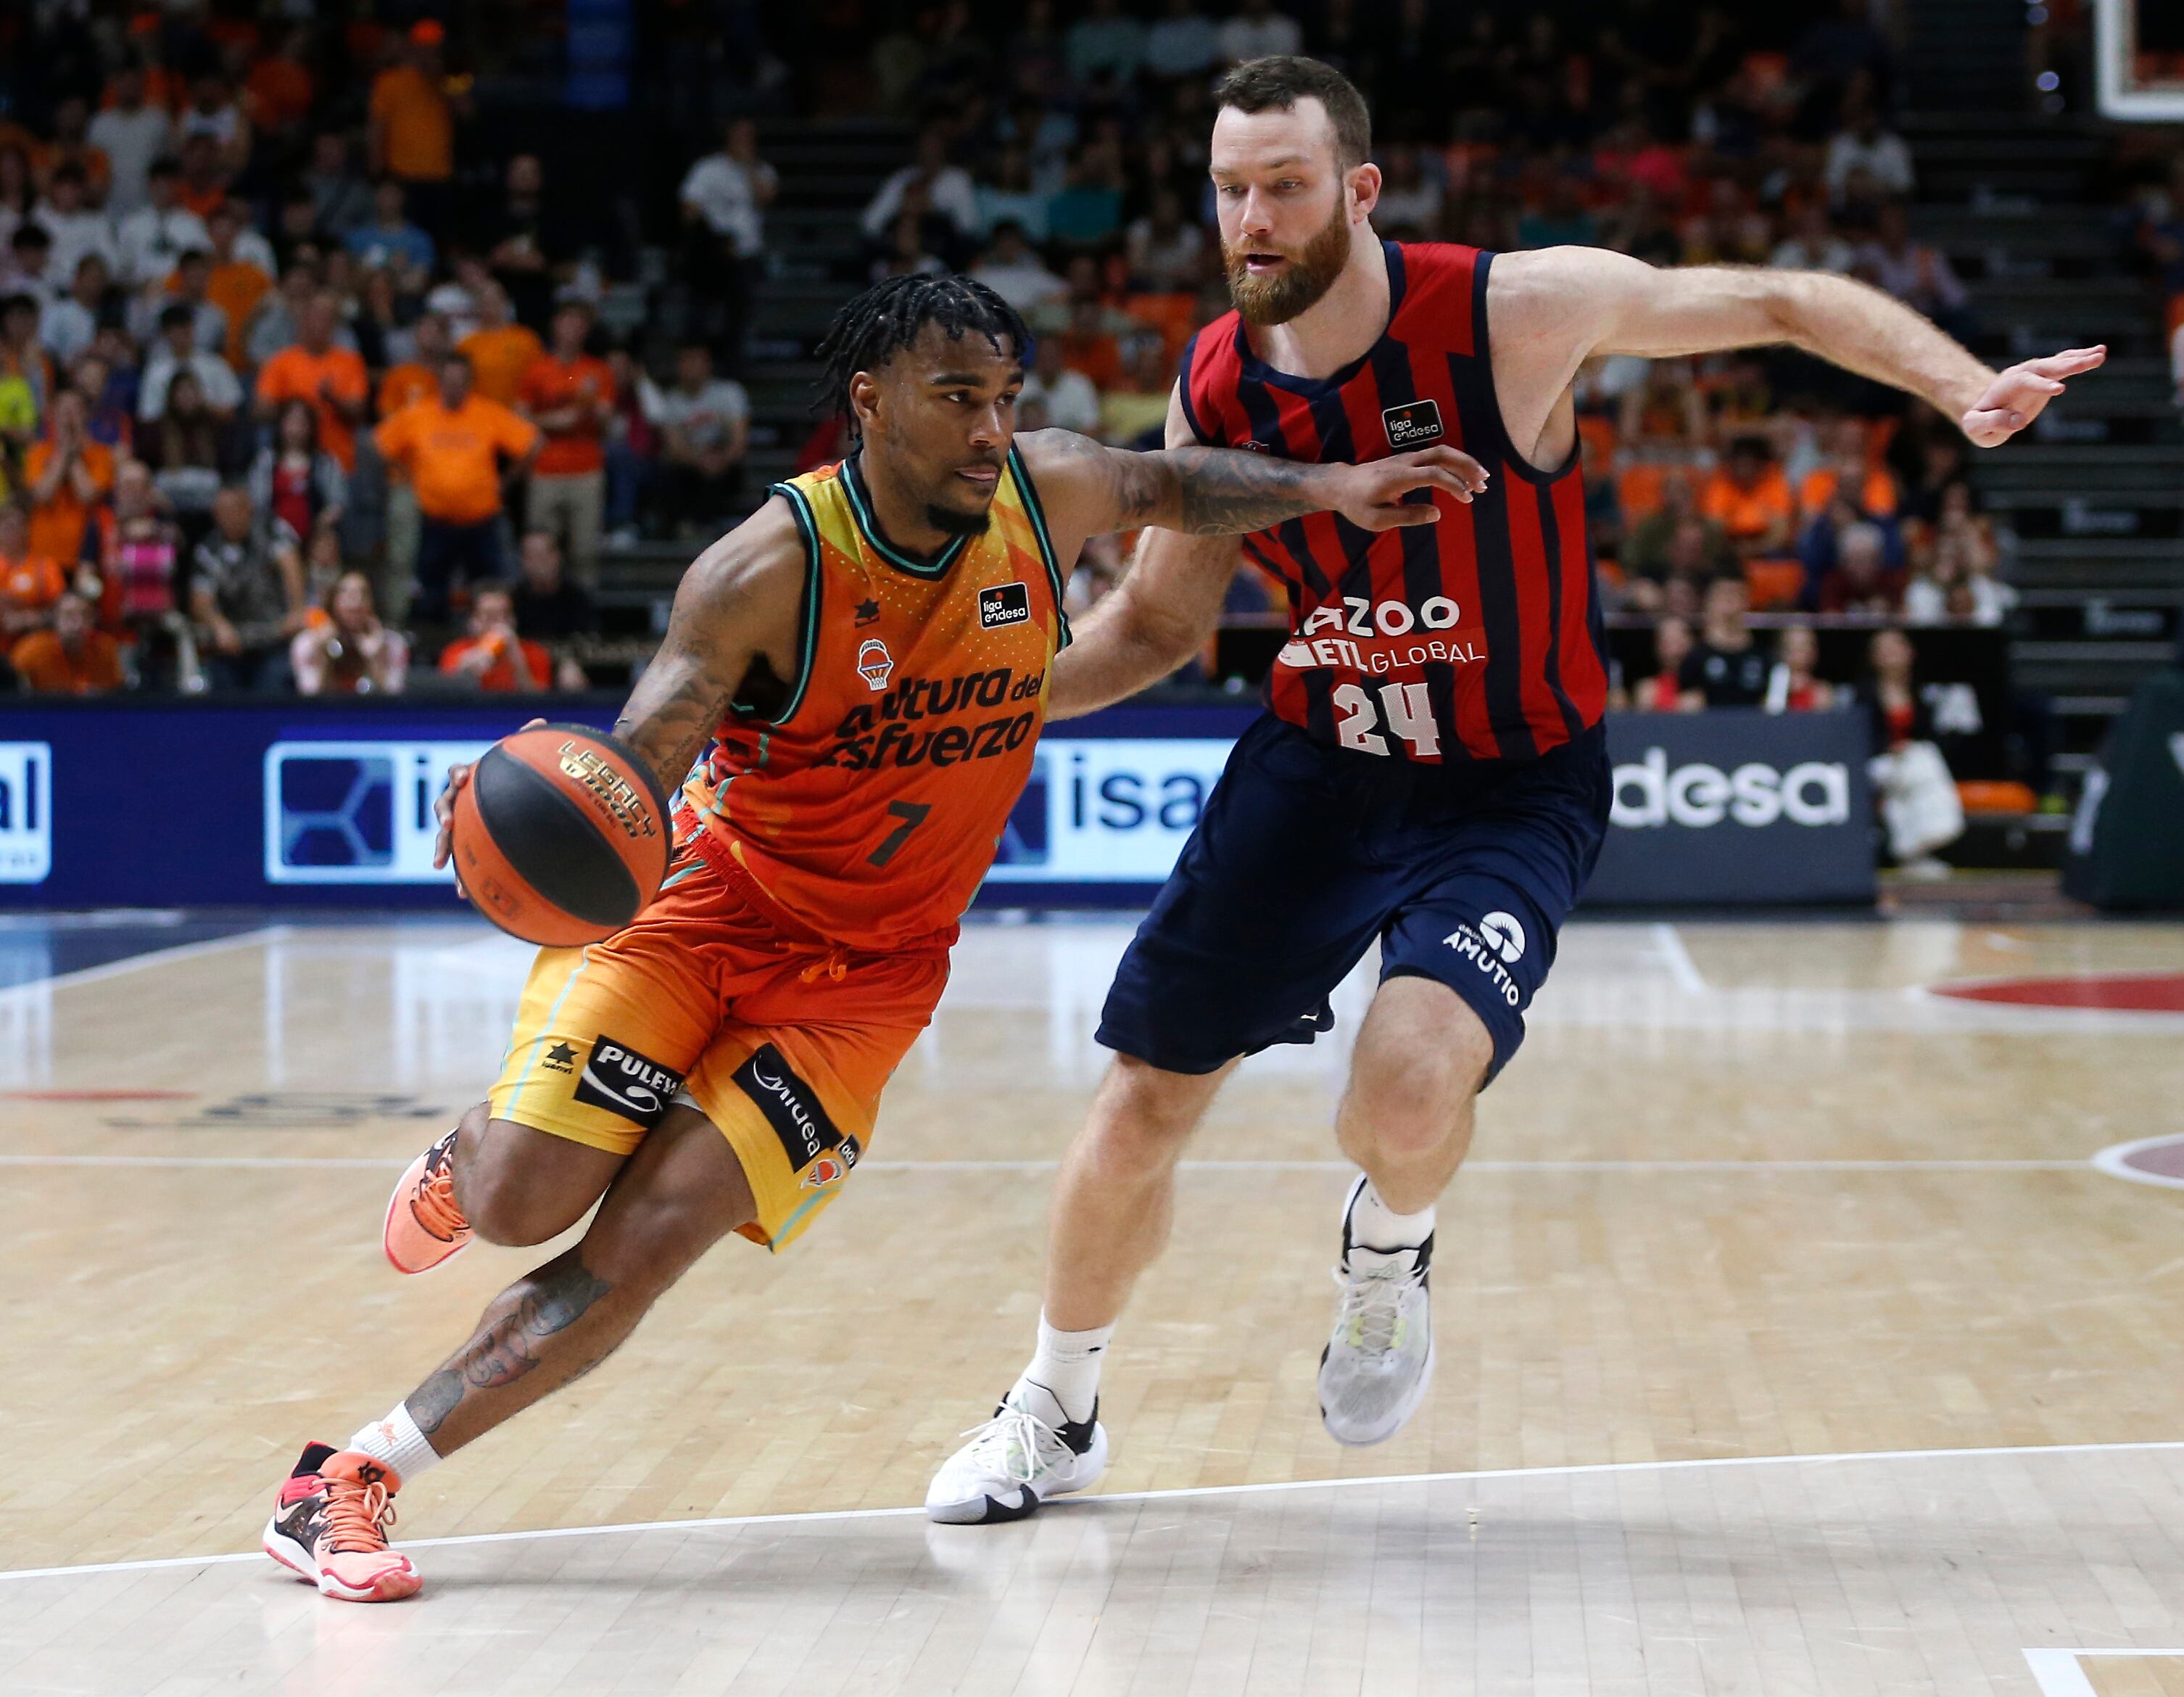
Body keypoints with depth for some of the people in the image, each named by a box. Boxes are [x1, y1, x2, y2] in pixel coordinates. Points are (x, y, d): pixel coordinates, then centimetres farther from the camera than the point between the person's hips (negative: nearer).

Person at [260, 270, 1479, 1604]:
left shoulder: (1046, 498, -6)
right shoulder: (770, 568, -21)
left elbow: (1172, 488, 18)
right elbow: (635, 771, -24)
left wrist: (1326, 487, 4)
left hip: (861, 979, 3)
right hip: (698, 908, -3)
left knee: (649, 1243, -14)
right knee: (522, 1205, -17)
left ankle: (356, 1477, -6)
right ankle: (467, 1161, 22)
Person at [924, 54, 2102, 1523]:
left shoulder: (1514, 312, -20)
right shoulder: (1217, 391, -7)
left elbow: (1778, 303, -13)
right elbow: (1155, 623, 8)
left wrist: (1964, 384, -27)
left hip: (1512, 790, -4)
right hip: (1314, 765, 4)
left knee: (1409, 1095, -29)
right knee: (1142, 1106, 5)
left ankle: (1390, 1249, 11)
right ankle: (1058, 1413, 32)